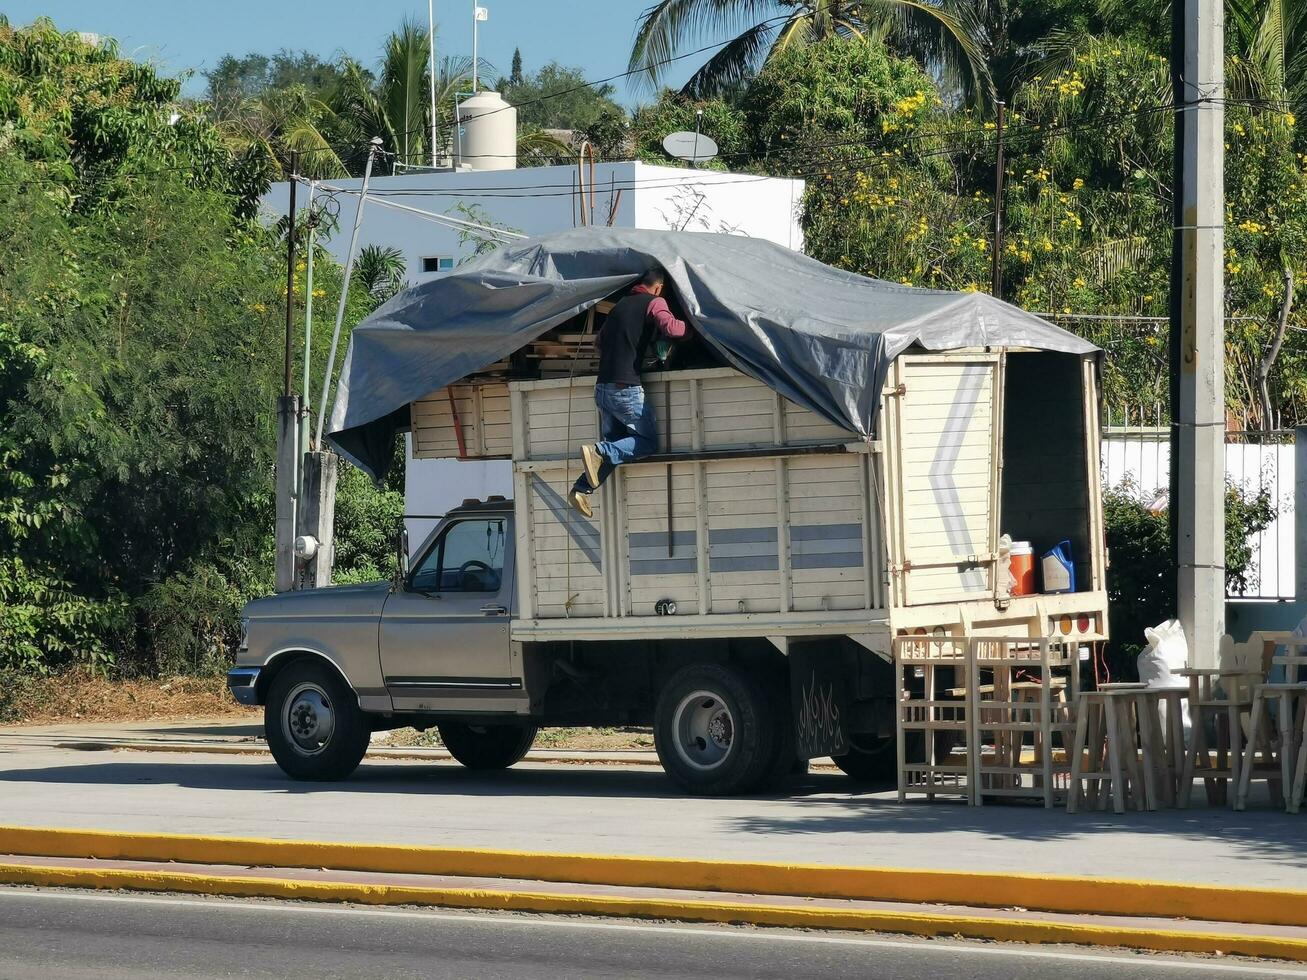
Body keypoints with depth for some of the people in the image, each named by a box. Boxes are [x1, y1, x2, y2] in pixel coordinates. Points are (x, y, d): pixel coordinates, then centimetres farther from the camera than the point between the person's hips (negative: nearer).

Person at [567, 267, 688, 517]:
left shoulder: (622, 304, 19)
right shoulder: (654, 303, -2)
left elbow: (600, 340, 28)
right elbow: (669, 328, -21)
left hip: (603, 387, 8)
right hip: (627, 388, -8)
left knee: (615, 445, 17)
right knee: (647, 441, 2)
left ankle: (581, 489, 2)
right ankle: (598, 451, -19)